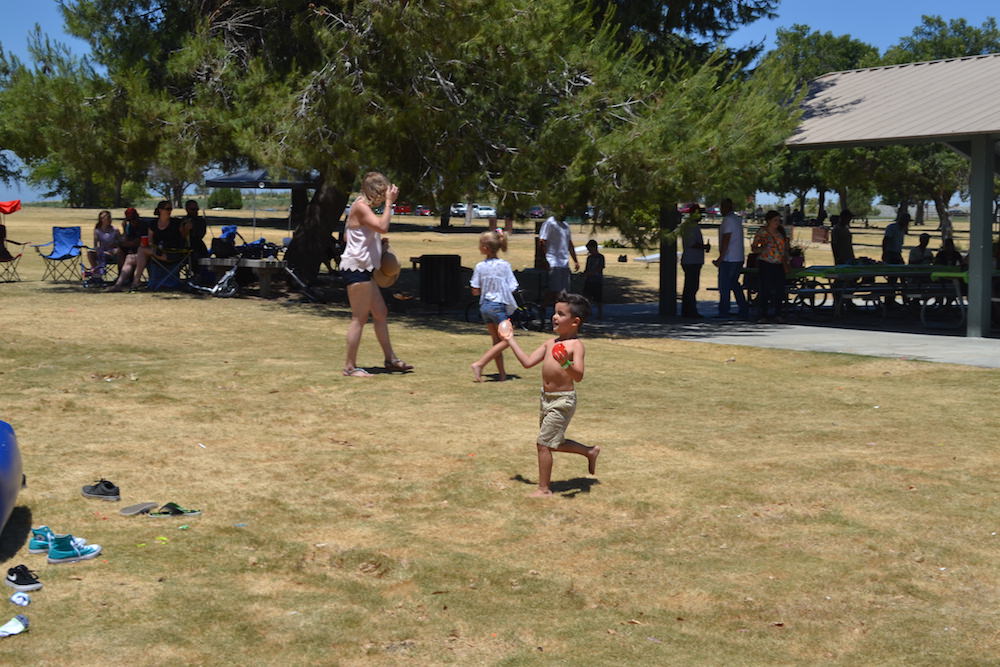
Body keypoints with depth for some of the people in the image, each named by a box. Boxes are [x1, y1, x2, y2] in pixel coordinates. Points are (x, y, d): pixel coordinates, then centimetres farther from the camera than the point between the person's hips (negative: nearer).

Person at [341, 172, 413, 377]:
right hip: (356, 267, -11)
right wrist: (389, 203, -16)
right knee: (360, 318, -7)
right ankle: (350, 366, -2)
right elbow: (382, 227, -26)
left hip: (363, 269, 11)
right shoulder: (360, 206, -14)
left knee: (381, 313, 15)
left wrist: (379, 242, 13)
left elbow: (346, 237, 21)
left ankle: (391, 359, 23)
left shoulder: (363, 207, 17)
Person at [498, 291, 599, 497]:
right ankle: (590, 452, 38)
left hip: (563, 400, -8)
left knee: (543, 443, -4)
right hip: (546, 399, 8)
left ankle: (544, 488, 8)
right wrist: (511, 340, 14)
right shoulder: (550, 343, 9)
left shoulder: (575, 344, -14)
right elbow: (528, 362, 10)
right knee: (553, 443, 19)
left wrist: (566, 364, -44)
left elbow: (579, 376, -24)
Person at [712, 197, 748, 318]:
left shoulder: (728, 220, -14)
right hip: (739, 258, 9)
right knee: (734, 284, 17)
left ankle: (723, 312, -1)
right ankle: (744, 309, 13)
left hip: (728, 259, -9)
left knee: (724, 286, -3)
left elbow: (726, 240, -19)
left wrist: (720, 258, -17)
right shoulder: (738, 219, 14)